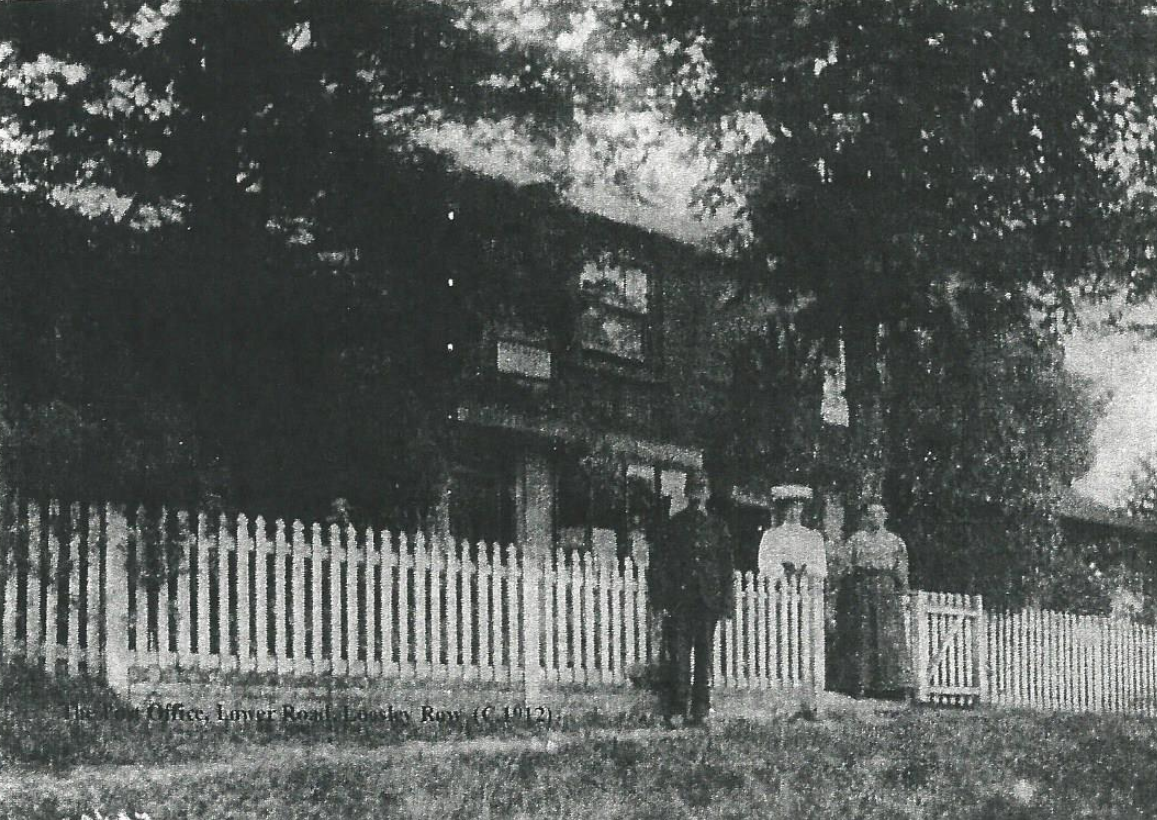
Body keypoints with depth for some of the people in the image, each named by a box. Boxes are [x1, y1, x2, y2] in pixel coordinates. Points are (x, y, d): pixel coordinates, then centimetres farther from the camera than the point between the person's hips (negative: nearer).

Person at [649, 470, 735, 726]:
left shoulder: (717, 524, 9)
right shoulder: (675, 524, 7)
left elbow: (727, 564, 9)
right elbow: (659, 561, 6)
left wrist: (726, 600, 2)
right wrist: (664, 597, -2)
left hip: (708, 599, 1)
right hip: (679, 598, -1)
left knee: (704, 654, 3)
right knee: (678, 654, -5)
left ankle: (701, 710, 8)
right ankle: (677, 709, -3)